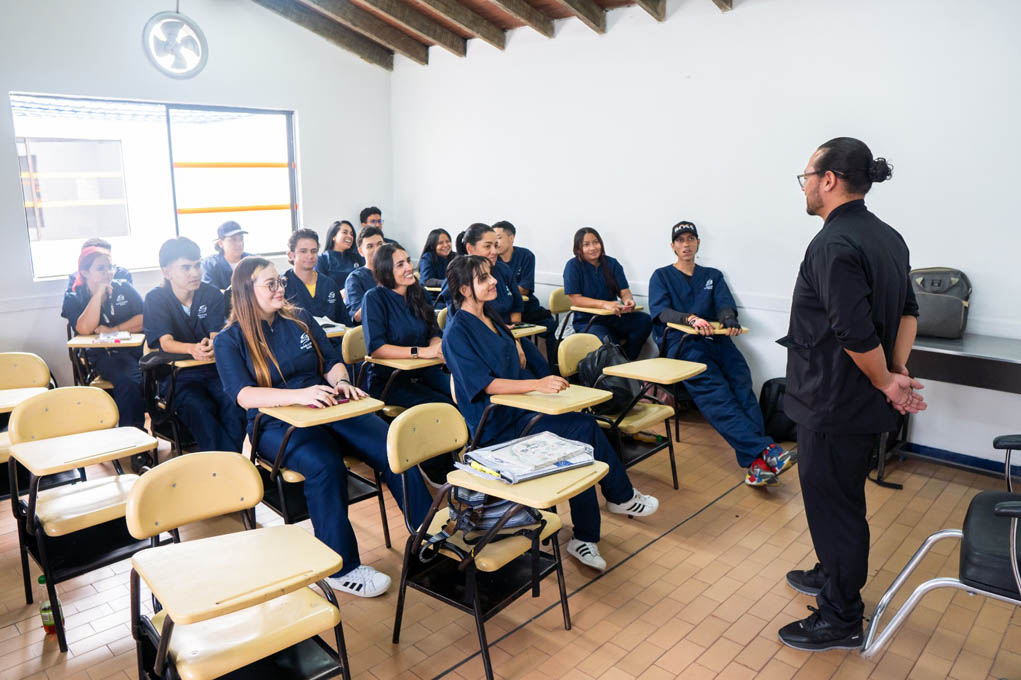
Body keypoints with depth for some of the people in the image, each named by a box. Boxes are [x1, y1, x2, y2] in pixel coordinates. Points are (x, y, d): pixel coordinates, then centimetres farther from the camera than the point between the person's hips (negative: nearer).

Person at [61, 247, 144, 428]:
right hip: (105, 354, -2)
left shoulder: (124, 287, 13)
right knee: (129, 380, -35)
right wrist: (99, 291, -11)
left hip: (137, 346, 3)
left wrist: (113, 330, -8)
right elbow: (85, 329, -13)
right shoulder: (73, 299, 7)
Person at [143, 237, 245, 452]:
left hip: (214, 369, 2)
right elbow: (166, 342, -13)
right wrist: (193, 349, -37)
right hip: (178, 375, -1)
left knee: (235, 406, -30)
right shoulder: (156, 299, 0)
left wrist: (212, 346, -35)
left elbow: (216, 335, -7)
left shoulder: (212, 294, 4)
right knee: (199, 409, -33)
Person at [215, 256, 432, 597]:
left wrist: (341, 382, -10)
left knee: (395, 448, -21)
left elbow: (332, 361, 15)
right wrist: (299, 395, -29)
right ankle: (341, 568, -23)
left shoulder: (300, 319, 14)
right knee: (326, 465, -36)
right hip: (276, 424, -4)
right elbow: (244, 395, -13)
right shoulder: (229, 340, 1)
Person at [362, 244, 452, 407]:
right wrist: (421, 352, -24)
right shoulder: (374, 298, -9)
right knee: (443, 406, -27)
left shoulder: (419, 293, 10)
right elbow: (375, 349, -17)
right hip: (387, 379, -5)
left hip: (424, 372, 6)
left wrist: (437, 346, -15)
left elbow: (434, 333, 11)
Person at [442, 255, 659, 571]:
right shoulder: (457, 332, -13)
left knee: (584, 429, -14)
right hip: (496, 425, -7)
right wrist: (538, 384, -31)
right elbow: (486, 384, -22)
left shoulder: (490, 316, 11)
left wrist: (516, 348, 3)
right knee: (584, 429, -17)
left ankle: (584, 538, -4)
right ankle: (621, 496, 5)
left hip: (520, 408, 8)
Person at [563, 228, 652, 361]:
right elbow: (575, 299, -13)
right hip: (586, 321, -5)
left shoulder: (612, 263, 9)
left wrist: (628, 300, -24)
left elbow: (624, 292, 3)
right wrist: (605, 304, -27)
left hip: (613, 318, 5)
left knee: (645, 320, -22)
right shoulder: (573, 266, -5)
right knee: (608, 340, -37)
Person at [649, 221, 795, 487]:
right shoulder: (662, 276, 18)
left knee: (742, 383, -27)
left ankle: (757, 464, -40)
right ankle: (765, 450, -41)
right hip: (681, 343, -3)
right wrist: (691, 319, -21)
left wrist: (729, 319, -16)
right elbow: (661, 311, 0)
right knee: (715, 392, -30)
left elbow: (725, 304, 10)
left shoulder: (713, 275, 27)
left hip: (715, 340, 3)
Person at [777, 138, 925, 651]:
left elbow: (857, 335, -27)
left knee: (832, 506, 5)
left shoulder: (833, 246, -23)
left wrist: (886, 382, -11)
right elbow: (907, 311, 11)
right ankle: (832, 576, 44)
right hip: (865, 405, 9)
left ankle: (841, 620, 21)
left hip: (833, 405, -9)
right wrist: (899, 372, 2)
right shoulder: (887, 237, 7)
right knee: (843, 499, 24)